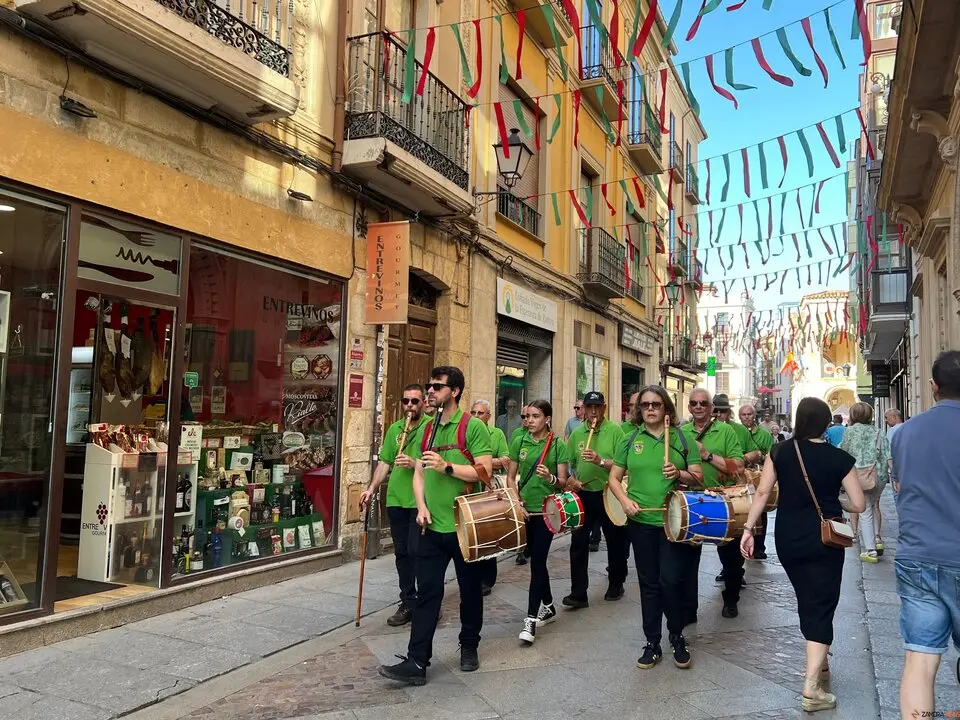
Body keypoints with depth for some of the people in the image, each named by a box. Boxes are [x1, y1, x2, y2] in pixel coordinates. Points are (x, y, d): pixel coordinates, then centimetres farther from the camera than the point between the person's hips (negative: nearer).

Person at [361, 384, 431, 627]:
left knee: (417, 551, -5)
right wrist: (372, 488, 6)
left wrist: (415, 463, -22)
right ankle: (408, 603, 24)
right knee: (402, 553, 12)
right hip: (396, 499, 6)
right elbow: (385, 462, 14)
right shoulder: (394, 429, 12)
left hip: (420, 500, -6)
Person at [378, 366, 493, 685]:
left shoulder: (473, 426, -9)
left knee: (470, 590, 13)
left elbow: (484, 471, -15)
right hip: (432, 526, 5)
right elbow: (419, 473, 12)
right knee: (427, 593, 4)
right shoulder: (427, 429, 10)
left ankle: (469, 647, 32)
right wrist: (421, 506, -2)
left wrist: (446, 466, -21)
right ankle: (416, 662, 6)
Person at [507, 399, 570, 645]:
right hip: (525, 510, 4)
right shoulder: (519, 442, 3)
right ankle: (548, 607, 32)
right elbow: (511, 477, 7)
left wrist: (550, 478, -26)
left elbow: (563, 482, -5)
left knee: (537, 562, -7)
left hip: (547, 510, -4)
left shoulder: (558, 445, -5)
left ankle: (531, 619, -4)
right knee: (536, 560, 14)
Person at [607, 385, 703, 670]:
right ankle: (652, 644, 21)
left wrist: (679, 474, -18)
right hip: (641, 522, 2)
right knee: (649, 583, 9)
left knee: (670, 581, -5)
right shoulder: (630, 441, 5)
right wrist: (625, 500, -9)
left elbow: (698, 478, 2)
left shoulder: (681, 438, 2)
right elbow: (614, 478, 8)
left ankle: (677, 638, 19)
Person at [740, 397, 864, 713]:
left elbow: (762, 493, -5)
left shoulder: (780, 452, -4)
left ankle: (818, 664, 39)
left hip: (788, 540, 3)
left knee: (807, 601, 22)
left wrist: (748, 528, 1)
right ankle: (811, 688, -6)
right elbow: (858, 504, -7)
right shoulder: (839, 457, -9)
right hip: (824, 541, -3)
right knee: (821, 607, 1)